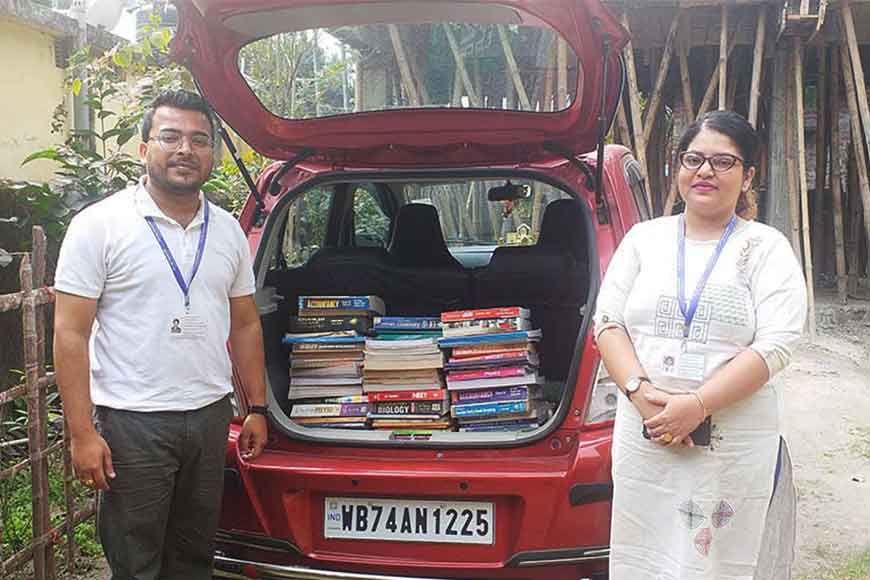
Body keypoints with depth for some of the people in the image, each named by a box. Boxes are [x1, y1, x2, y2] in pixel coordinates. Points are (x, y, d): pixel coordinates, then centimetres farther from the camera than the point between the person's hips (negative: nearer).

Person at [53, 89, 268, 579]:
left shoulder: (228, 230, 8)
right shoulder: (99, 225, -8)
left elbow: (246, 325, 15)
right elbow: (71, 334, -10)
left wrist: (258, 409, 11)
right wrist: (82, 433, -14)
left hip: (211, 416, 5)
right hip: (133, 425, -5)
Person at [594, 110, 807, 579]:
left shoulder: (766, 247, 0)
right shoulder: (644, 237, 9)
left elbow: (776, 344, -10)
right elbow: (606, 321, 5)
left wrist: (698, 405, -19)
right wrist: (640, 390, -12)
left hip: (735, 448, -2)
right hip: (642, 440, 3)